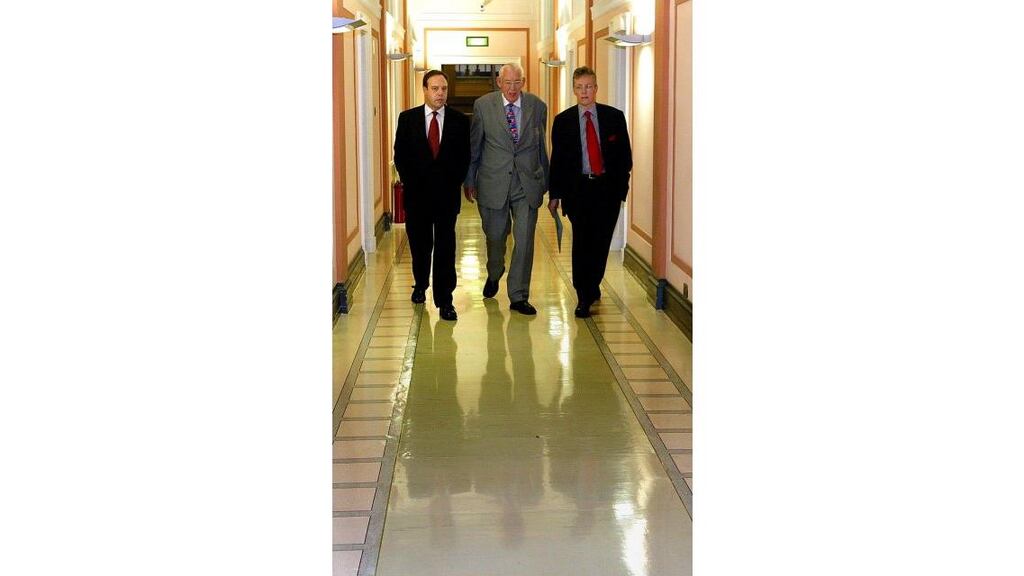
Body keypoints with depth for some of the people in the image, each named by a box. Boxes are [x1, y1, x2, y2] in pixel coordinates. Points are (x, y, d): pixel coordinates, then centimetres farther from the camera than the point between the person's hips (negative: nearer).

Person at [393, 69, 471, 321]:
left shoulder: (460, 120, 1)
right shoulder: (407, 118, 3)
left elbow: (465, 157, 4)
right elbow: (400, 156, 4)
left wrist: (454, 182, -5)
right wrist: (411, 183, -2)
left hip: (447, 194, -1)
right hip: (417, 194, 1)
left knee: (445, 248, -3)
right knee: (419, 244, 13)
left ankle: (444, 300, 1)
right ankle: (420, 285, 37)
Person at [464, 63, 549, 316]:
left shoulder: (537, 106, 2)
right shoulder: (483, 105, -2)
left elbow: (541, 146, 12)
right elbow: (473, 145, 5)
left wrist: (544, 181, 17)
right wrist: (469, 181, 7)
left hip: (527, 183, 0)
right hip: (493, 182, 0)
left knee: (524, 240, -4)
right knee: (495, 236, 13)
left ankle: (519, 297, 5)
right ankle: (494, 274, 44)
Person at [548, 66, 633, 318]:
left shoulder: (614, 117, 3)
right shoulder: (563, 120, 2)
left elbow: (624, 155, 6)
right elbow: (557, 159, 5)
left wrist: (621, 186, -1)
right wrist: (555, 194, 2)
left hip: (608, 188, 1)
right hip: (578, 189, -1)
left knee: (601, 242, 5)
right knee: (581, 243, -5)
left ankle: (592, 286, 28)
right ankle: (584, 298, 4)